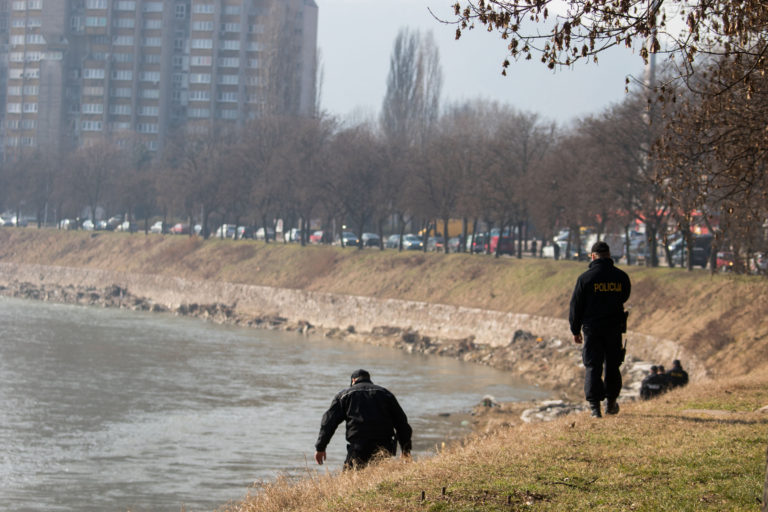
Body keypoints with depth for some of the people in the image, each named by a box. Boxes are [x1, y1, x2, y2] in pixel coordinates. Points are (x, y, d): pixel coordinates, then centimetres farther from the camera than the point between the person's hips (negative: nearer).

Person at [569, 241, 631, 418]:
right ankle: (611, 403, 24)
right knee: (612, 366, 15)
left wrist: (575, 330, 6)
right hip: (614, 328, 2)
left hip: (592, 328, -2)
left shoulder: (585, 278, -8)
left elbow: (576, 306, -4)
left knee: (593, 367, 1)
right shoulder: (621, 277, -1)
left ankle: (595, 406, -7)